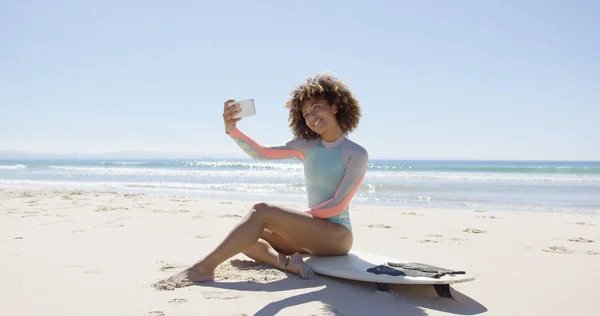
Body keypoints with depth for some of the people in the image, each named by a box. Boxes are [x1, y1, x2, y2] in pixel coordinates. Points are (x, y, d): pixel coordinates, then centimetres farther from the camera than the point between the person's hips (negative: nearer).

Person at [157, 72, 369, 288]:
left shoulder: (357, 155, -7)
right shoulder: (306, 146, 9)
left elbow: (338, 205, -13)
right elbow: (261, 153, -4)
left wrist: (288, 220, -11)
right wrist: (232, 130, -22)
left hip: (337, 235, -7)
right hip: (310, 232, 7)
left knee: (262, 211, -26)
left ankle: (204, 267, -26)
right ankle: (287, 263, -25)